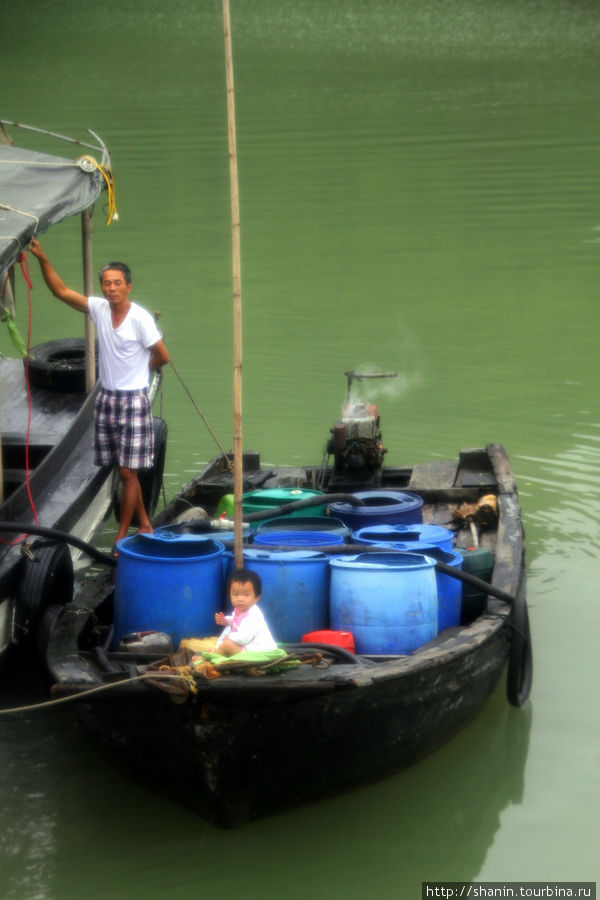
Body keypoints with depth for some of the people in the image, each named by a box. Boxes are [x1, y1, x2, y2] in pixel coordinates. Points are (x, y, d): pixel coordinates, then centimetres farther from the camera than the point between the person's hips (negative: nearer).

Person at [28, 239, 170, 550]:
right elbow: (61, 291, -3)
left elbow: (162, 356, -7)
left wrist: (140, 370, 7)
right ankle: (144, 524, 28)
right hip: (106, 397, 6)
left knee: (128, 472, -3)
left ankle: (122, 535, 5)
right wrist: (42, 259, -13)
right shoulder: (99, 308, -1)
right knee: (124, 470, 13)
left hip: (133, 400, -6)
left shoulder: (140, 318, -15)